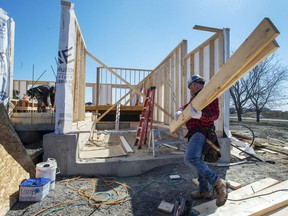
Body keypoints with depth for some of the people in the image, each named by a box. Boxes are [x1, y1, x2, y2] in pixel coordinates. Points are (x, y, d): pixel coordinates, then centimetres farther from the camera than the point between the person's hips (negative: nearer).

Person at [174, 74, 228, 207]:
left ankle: (218, 184, -21)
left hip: (202, 132, -10)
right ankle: (205, 191, 29)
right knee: (198, 161, 15)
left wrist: (200, 115, -35)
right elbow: (185, 107, 26)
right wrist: (179, 112, 2)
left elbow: (215, 115, -16)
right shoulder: (195, 97, 19)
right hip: (195, 133, 10)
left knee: (190, 158, -29)